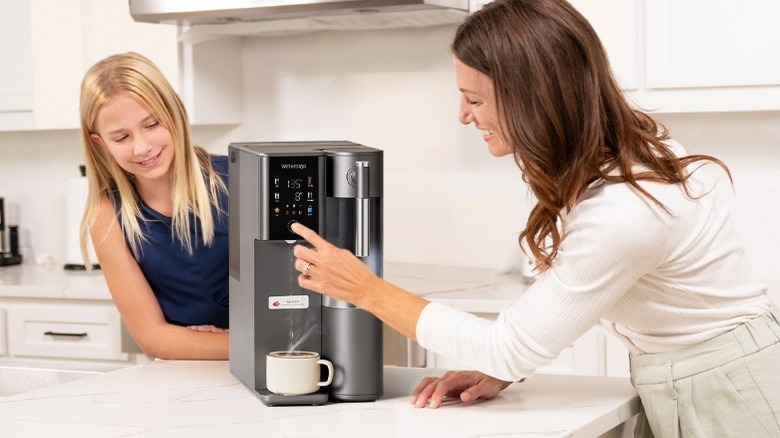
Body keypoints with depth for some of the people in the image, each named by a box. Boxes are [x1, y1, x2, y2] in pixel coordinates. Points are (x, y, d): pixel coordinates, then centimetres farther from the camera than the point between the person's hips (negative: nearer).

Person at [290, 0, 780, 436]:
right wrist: (499, 371, -5)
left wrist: (367, 290, -15)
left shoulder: (620, 214, -30)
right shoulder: (610, 147, -5)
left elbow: (511, 347, -21)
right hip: (669, 385, 7)